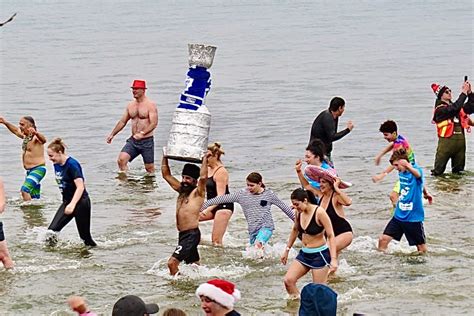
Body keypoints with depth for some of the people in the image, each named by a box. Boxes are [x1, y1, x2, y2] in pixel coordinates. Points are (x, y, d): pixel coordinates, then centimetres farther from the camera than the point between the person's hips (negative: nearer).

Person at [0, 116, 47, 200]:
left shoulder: (36, 137, -16)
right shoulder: (25, 136, 11)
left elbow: (43, 140, -38)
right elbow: (16, 131, 29)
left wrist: (36, 133, -59)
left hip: (38, 169, -10)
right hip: (29, 171, 10)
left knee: (25, 189, -25)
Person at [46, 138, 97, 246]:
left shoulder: (72, 164, -20)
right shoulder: (56, 165, 5)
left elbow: (80, 187, -27)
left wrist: (72, 204, -37)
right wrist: (68, 204, 19)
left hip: (81, 202, -8)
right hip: (67, 201, 8)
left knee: (85, 236, 1)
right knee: (52, 230, -5)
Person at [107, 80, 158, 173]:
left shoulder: (150, 105, -9)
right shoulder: (131, 105, 11)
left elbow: (154, 123, -19)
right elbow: (122, 122, 20)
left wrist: (142, 133, -32)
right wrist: (112, 134, 14)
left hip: (147, 141, -5)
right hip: (133, 140, 5)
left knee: (149, 168, 2)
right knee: (121, 160, -15)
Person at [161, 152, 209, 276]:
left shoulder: (197, 193, -7)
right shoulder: (181, 190, 14)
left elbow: (203, 177, -27)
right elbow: (166, 175, 20)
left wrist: (205, 160, -21)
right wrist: (165, 158, 15)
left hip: (192, 234, -9)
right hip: (183, 235, 9)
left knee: (172, 263, -19)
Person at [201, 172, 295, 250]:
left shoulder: (269, 194, -1)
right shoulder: (242, 194, 2)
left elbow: (284, 207, 10)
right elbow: (223, 198, 3)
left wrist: (296, 220, 17)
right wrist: (206, 204, -1)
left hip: (266, 227, -4)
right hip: (252, 229, 4)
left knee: (258, 244, -32)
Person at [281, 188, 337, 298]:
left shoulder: (319, 212, -18)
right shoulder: (299, 212, 1)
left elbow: (331, 236, -18)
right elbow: (295, 230, 21)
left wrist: (334, 259, -25)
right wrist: (287, 250, 24)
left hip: (320, 255, -6)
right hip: (304, 254, 7)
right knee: (288, 280, -7)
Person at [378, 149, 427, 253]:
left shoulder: (416, 169, -16)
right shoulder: (401, 173, 7)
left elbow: (418, 174, -44)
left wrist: (408, 166, -63)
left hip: (414, 216, -6)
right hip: (399, 216, 6)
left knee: (421, 248, 2)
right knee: (383, 239, -3)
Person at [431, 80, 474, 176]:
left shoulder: (454, 106, 16)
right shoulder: (440, 109, -7)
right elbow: (455, 108, -23)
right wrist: (464, 92, -20)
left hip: (460, 141, 7)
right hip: (446, 141, -7)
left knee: (458, 171, 14)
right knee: (438, 171, -2)